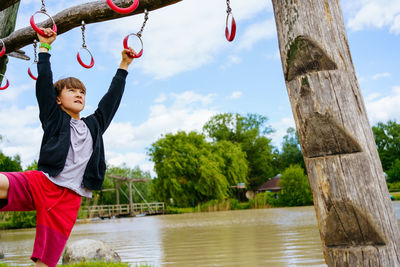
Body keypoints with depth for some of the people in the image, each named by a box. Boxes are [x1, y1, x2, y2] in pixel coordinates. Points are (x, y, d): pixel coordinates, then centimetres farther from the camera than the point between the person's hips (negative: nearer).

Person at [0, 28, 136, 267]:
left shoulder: (94, 126, 22)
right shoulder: (54, 119, 13)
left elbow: (112, 98, 25)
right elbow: (44, 83, 8)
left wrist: (123, 66, 30)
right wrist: (45, 47, 12)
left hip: (68, 199, 2)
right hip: (39, 183, -2)